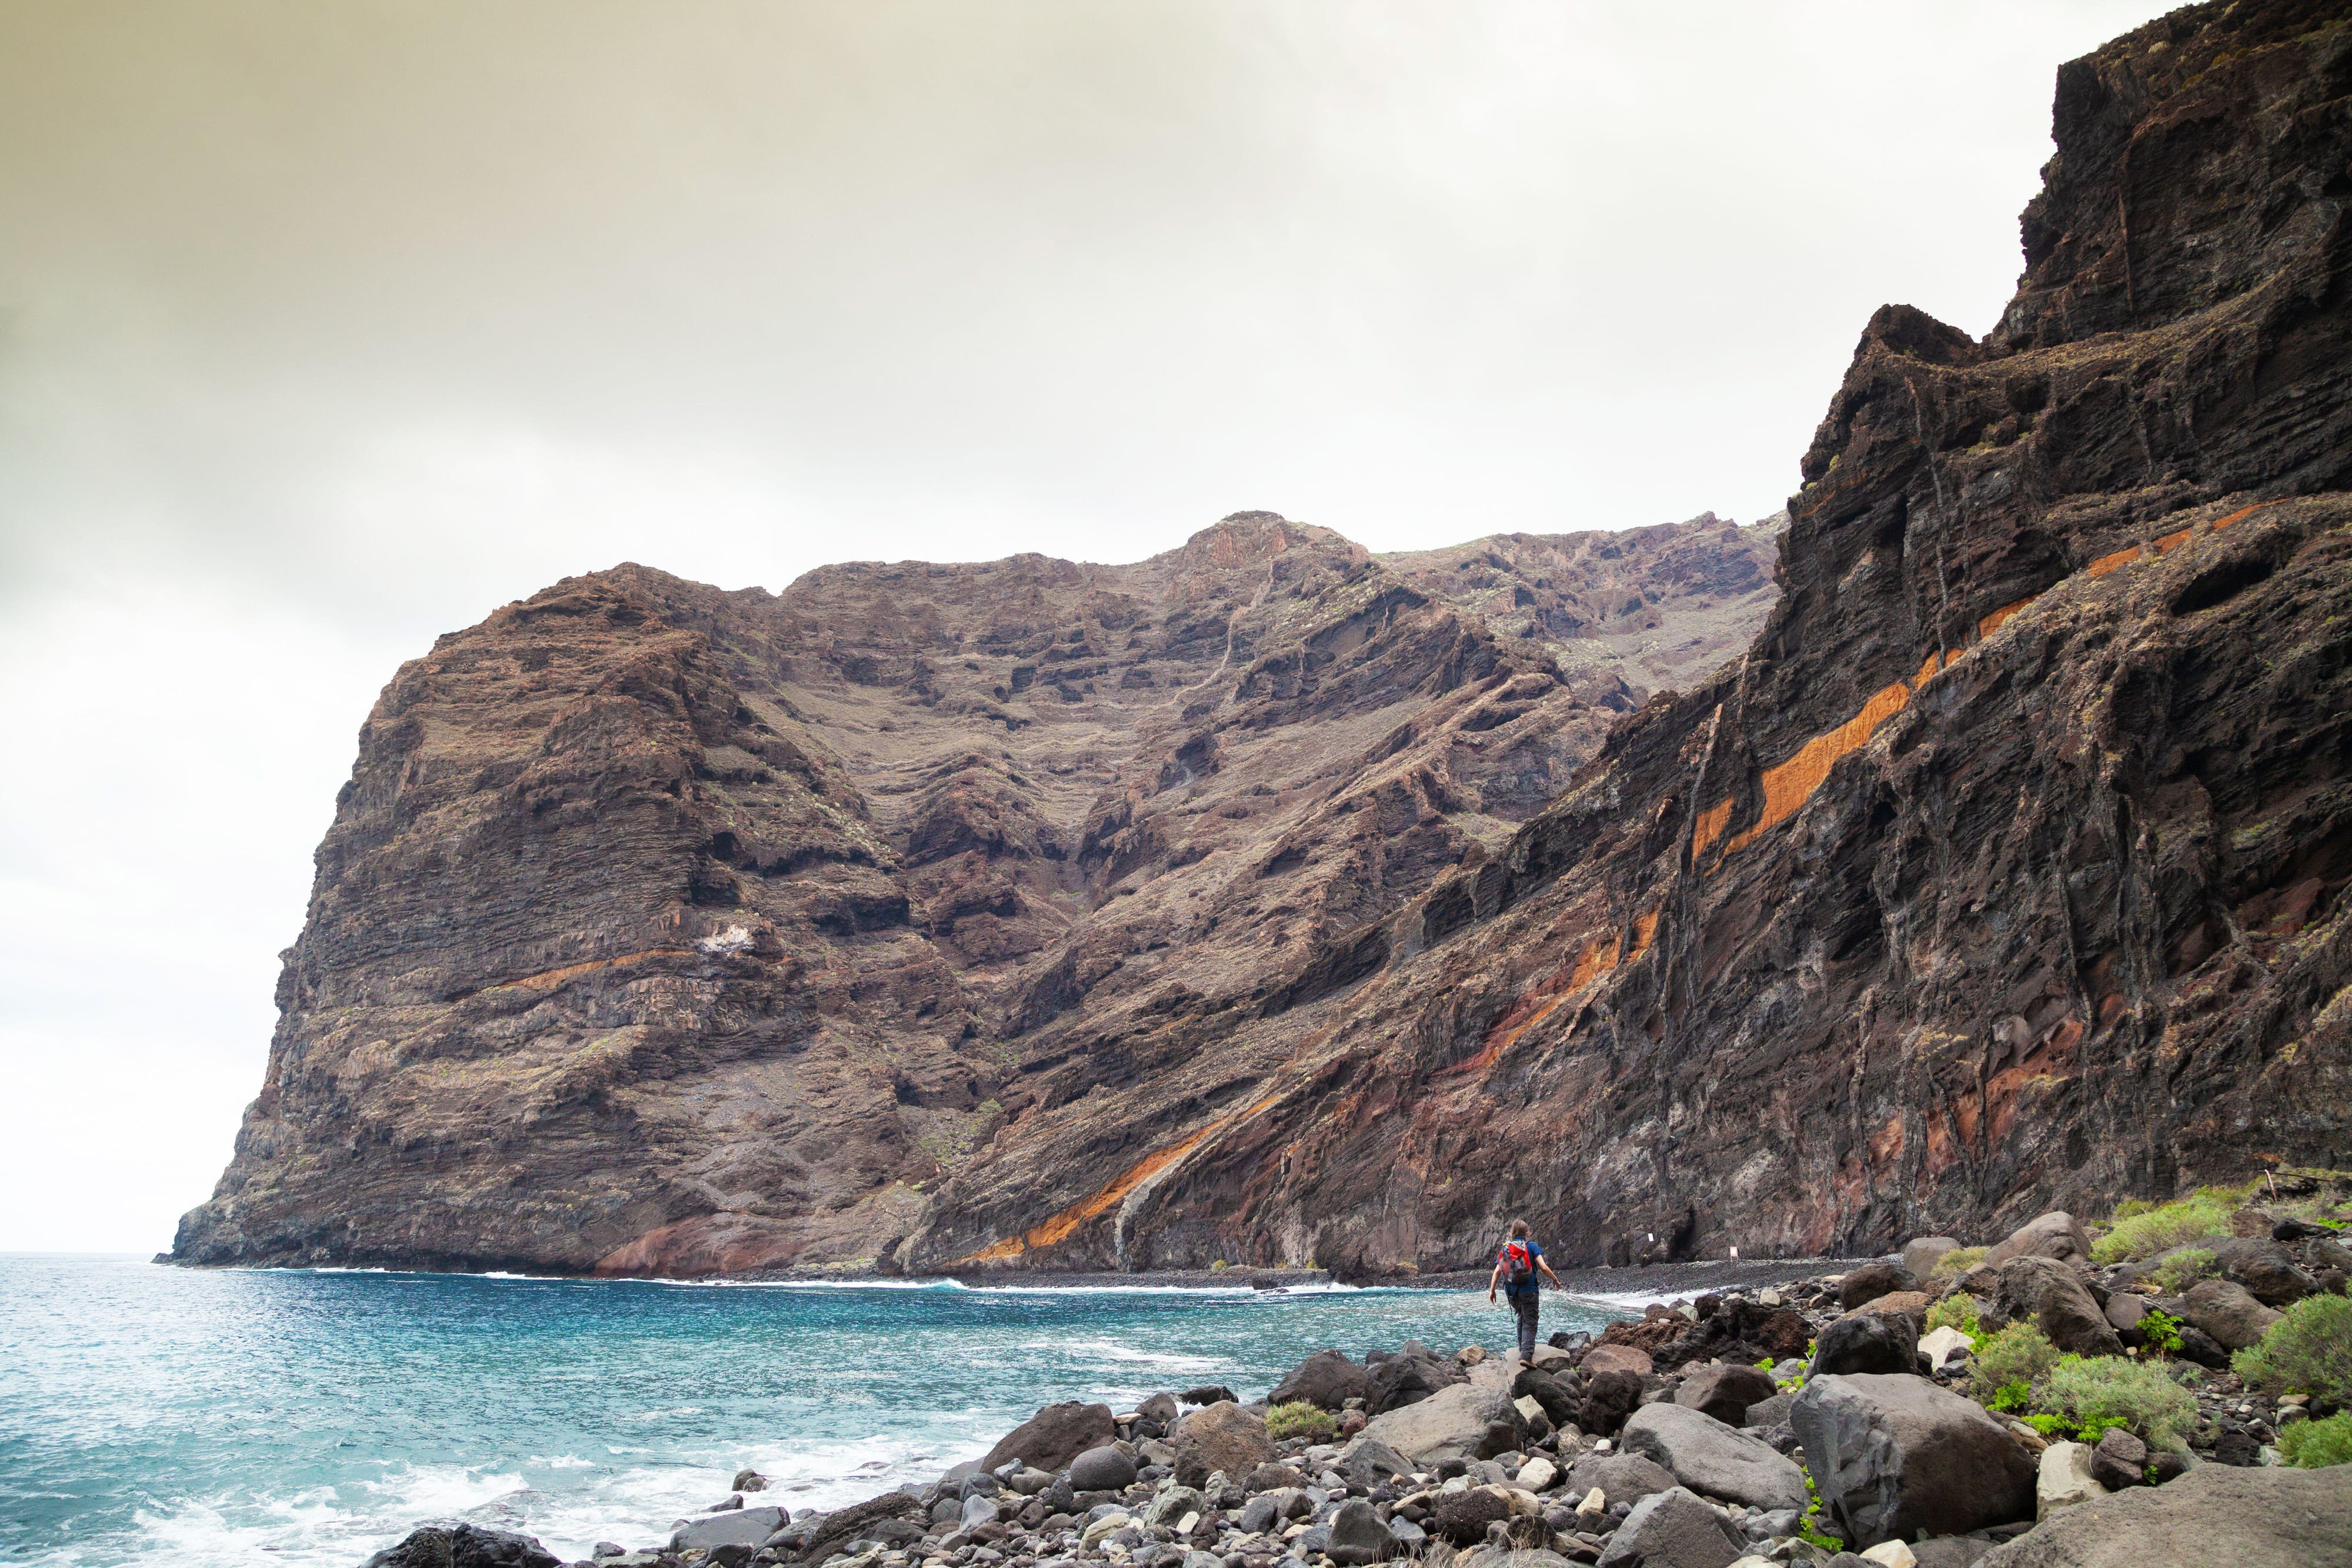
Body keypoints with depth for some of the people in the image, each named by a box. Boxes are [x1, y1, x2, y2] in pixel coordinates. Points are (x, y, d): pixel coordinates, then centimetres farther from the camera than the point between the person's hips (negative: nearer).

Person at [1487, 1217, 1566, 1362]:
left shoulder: (1505, 1249, 8)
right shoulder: (1531, 1246, -3)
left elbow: (1497, 1271, 2)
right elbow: (1544, 1267, -10)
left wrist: (1492, 1290, 7)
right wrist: (1555, 1280, 5)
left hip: (1512, 1292, 5)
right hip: (1528, 1290, -5)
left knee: (1522, 1318, 27)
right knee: (1530, 1324, -4)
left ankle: (1523, 1349, 36)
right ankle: (1526, 1356, -20)